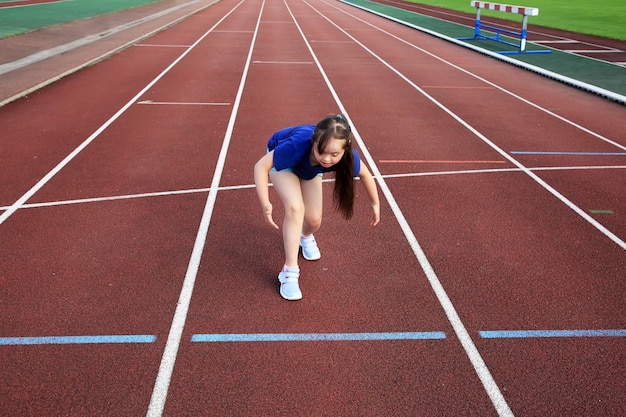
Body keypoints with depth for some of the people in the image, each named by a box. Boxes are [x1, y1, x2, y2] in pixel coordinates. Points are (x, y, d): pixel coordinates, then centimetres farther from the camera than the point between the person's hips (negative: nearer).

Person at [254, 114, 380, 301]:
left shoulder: (348, 157, -37)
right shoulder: (299, 144, -48)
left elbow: (365, 174, -14)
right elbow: (261, 166, -40)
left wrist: (375, 204, -2)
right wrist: (265, 204, -51)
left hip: (309, 166, 3)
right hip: (282, 159, -3)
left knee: (314, 220, 0)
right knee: (295, 207, -27)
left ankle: (305, 237, 40)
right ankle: (290, 271, -15)